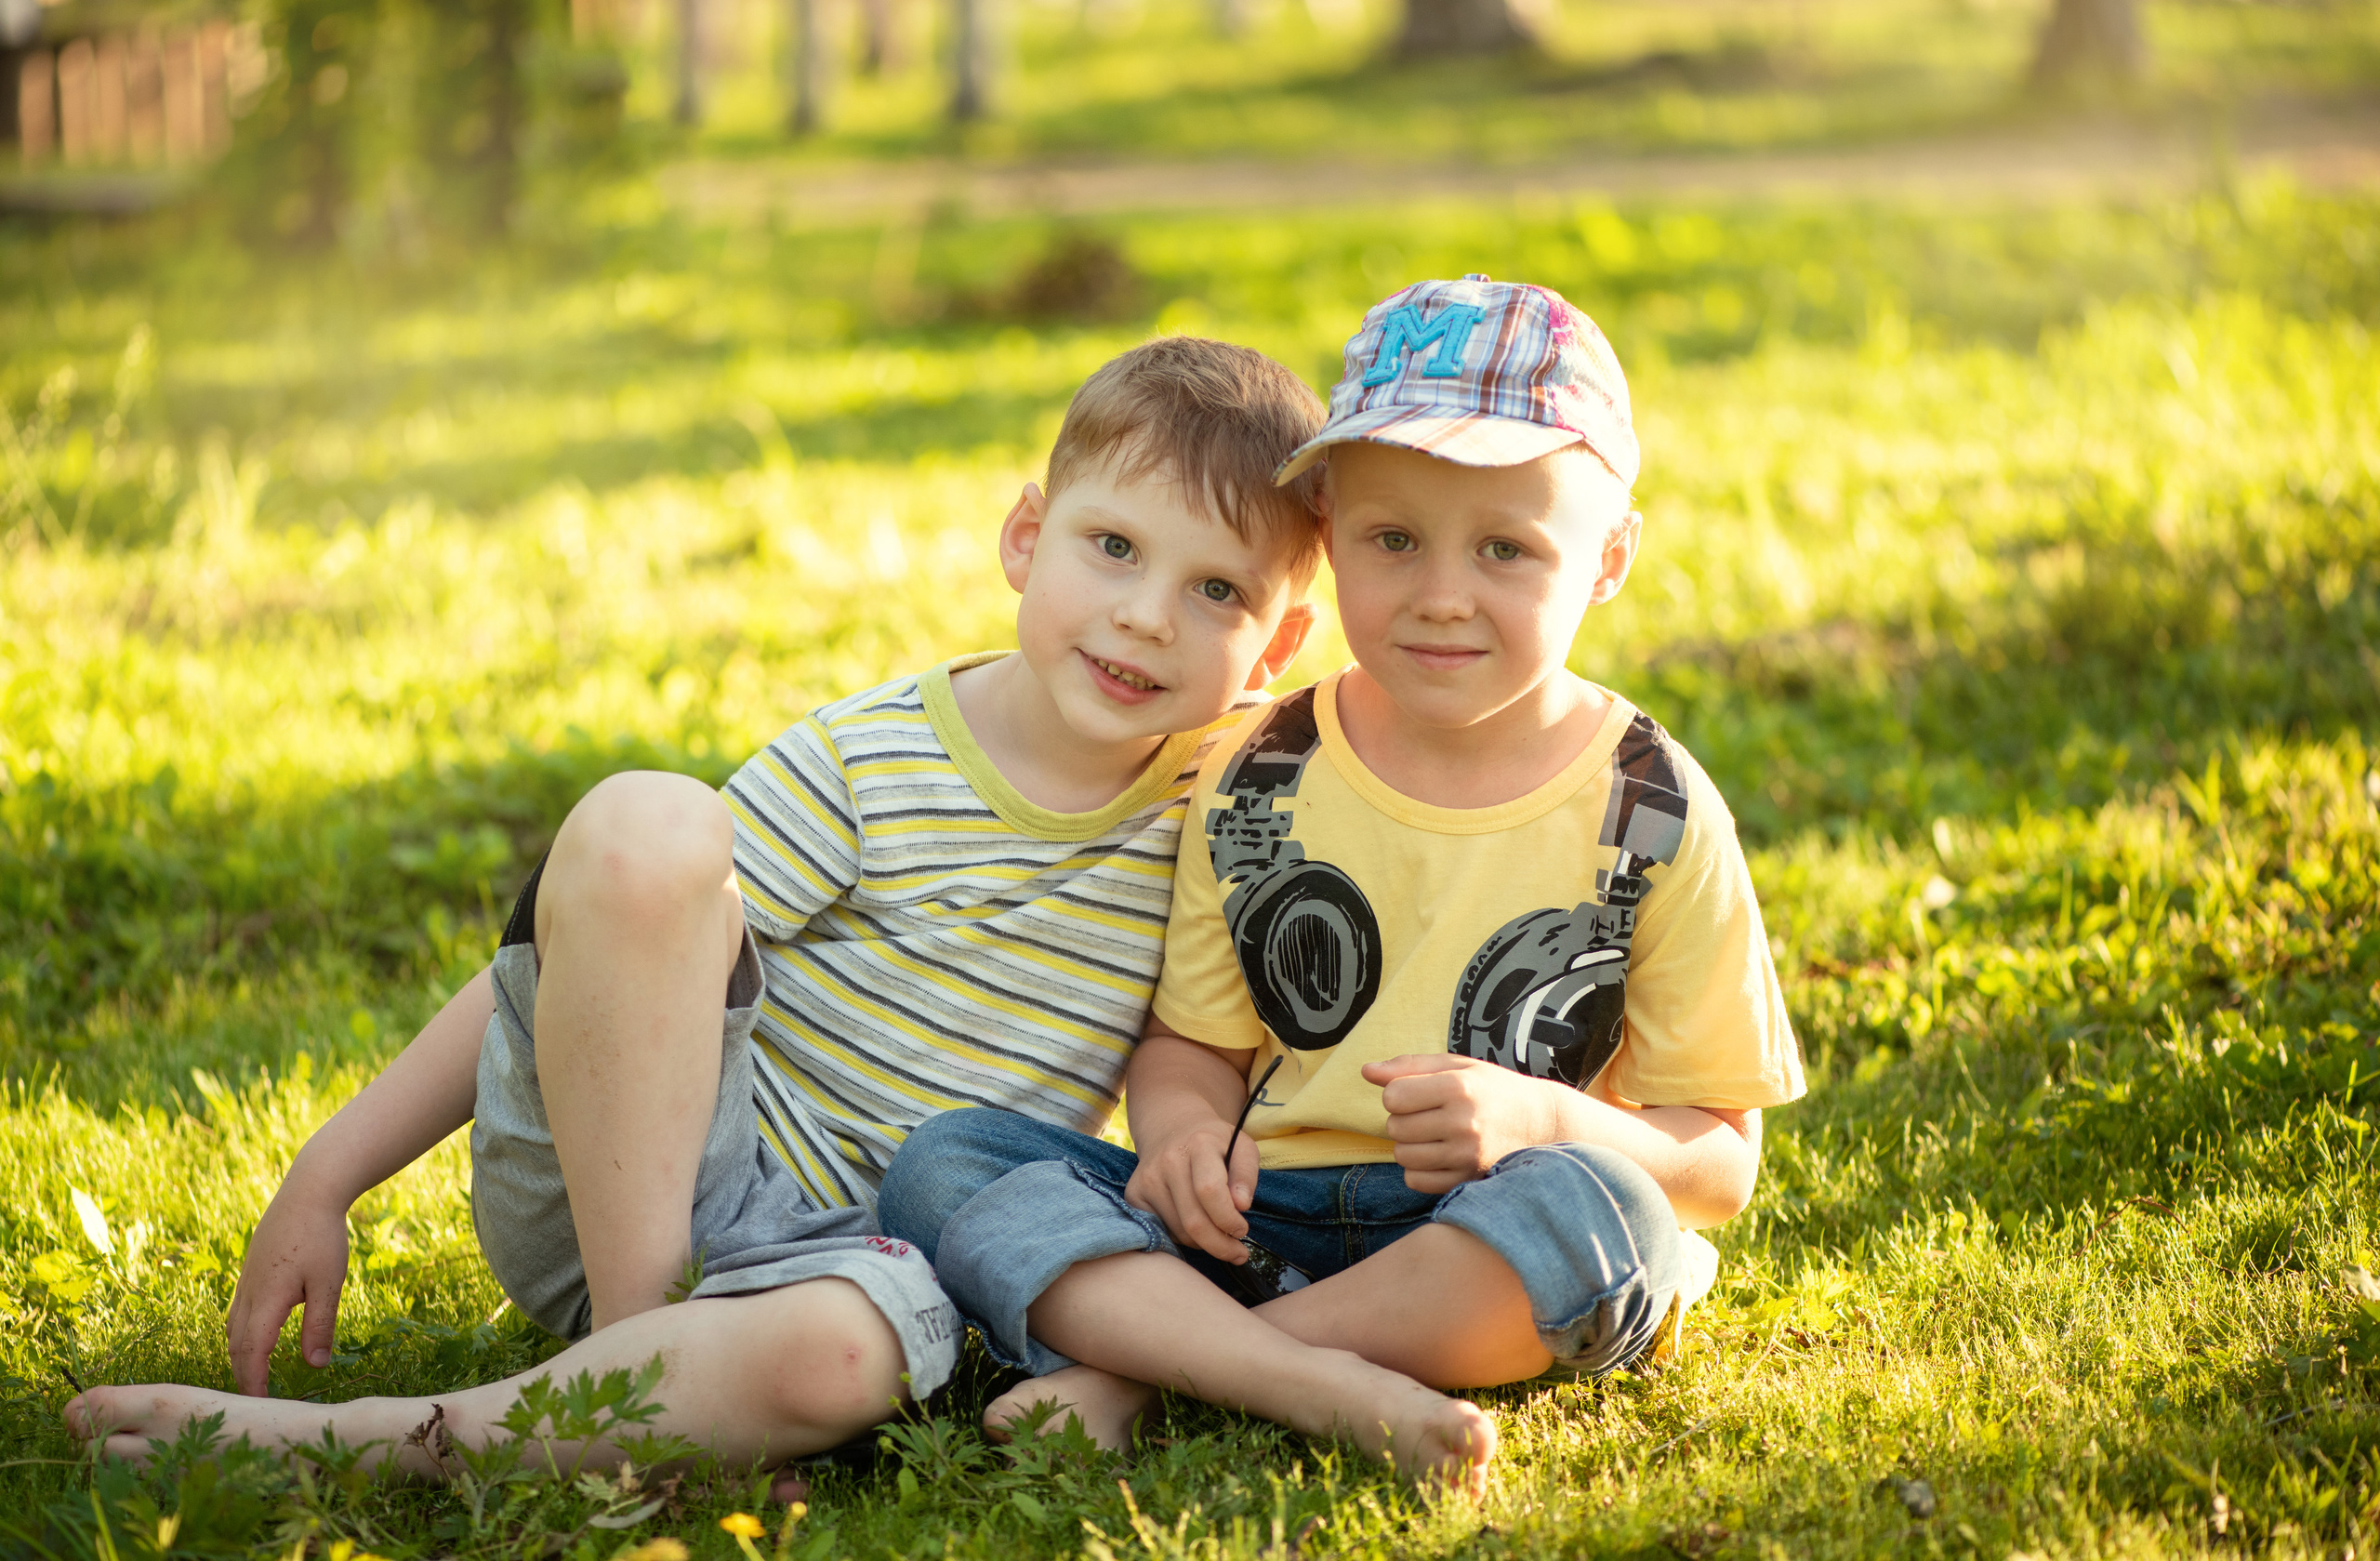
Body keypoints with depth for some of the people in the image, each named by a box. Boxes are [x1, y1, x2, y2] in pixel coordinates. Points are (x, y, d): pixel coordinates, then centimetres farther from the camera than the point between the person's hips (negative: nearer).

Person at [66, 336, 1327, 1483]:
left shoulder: (1224, 796, 1)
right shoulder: (864, 764, -6)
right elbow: (568, 959, -6)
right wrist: (328, 1174, -10)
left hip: (863, 1249, 1)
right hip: (618, 1171, -1)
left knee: (834, 1360, -40)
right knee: (646, 826, -29)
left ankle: (339, 1438, -31)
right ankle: (638, 1332, -23)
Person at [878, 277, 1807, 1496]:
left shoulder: (1652, 819, -2)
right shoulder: (1257, 783, 5)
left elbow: (1721, 1161, -1)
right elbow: (1195, 1042, 13)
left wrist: (1536, 1119, -21)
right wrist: (1183, 1129, -11)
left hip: (1490, 1257, -3)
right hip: (1251, 1225, 3)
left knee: (1593, 1210, -36)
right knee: (945, 1161, -16)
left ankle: (1129, 1369, -27)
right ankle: (1315, 1382, -36)